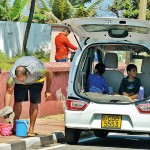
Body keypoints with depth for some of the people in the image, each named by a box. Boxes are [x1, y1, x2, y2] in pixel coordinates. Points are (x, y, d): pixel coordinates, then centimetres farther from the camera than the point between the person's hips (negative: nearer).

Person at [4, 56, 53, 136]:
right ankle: (15, 127, 1)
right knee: (17, 101, -13)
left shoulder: (36, 70, -43)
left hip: (36, 81, -1)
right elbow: (8, 92, -27)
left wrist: (48, 90, -13)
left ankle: (31, 129, -3)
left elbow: (49, 74, -23)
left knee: (34, 103, -12)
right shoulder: (12, 76, -38)